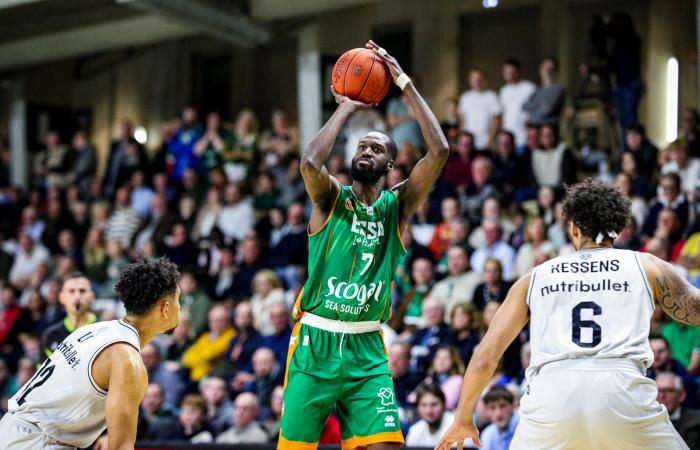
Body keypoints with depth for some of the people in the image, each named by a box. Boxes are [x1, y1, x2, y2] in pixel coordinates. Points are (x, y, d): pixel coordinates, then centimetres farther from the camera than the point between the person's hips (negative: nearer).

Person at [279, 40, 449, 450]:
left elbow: (440, 151, -9)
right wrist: (346, 108, -11)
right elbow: (310, 162, -24)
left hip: (366, 350, 2)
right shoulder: (331, 199, 0)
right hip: (315, 344, -2)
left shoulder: (397, 206, 4)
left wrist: (404, 82, -8)